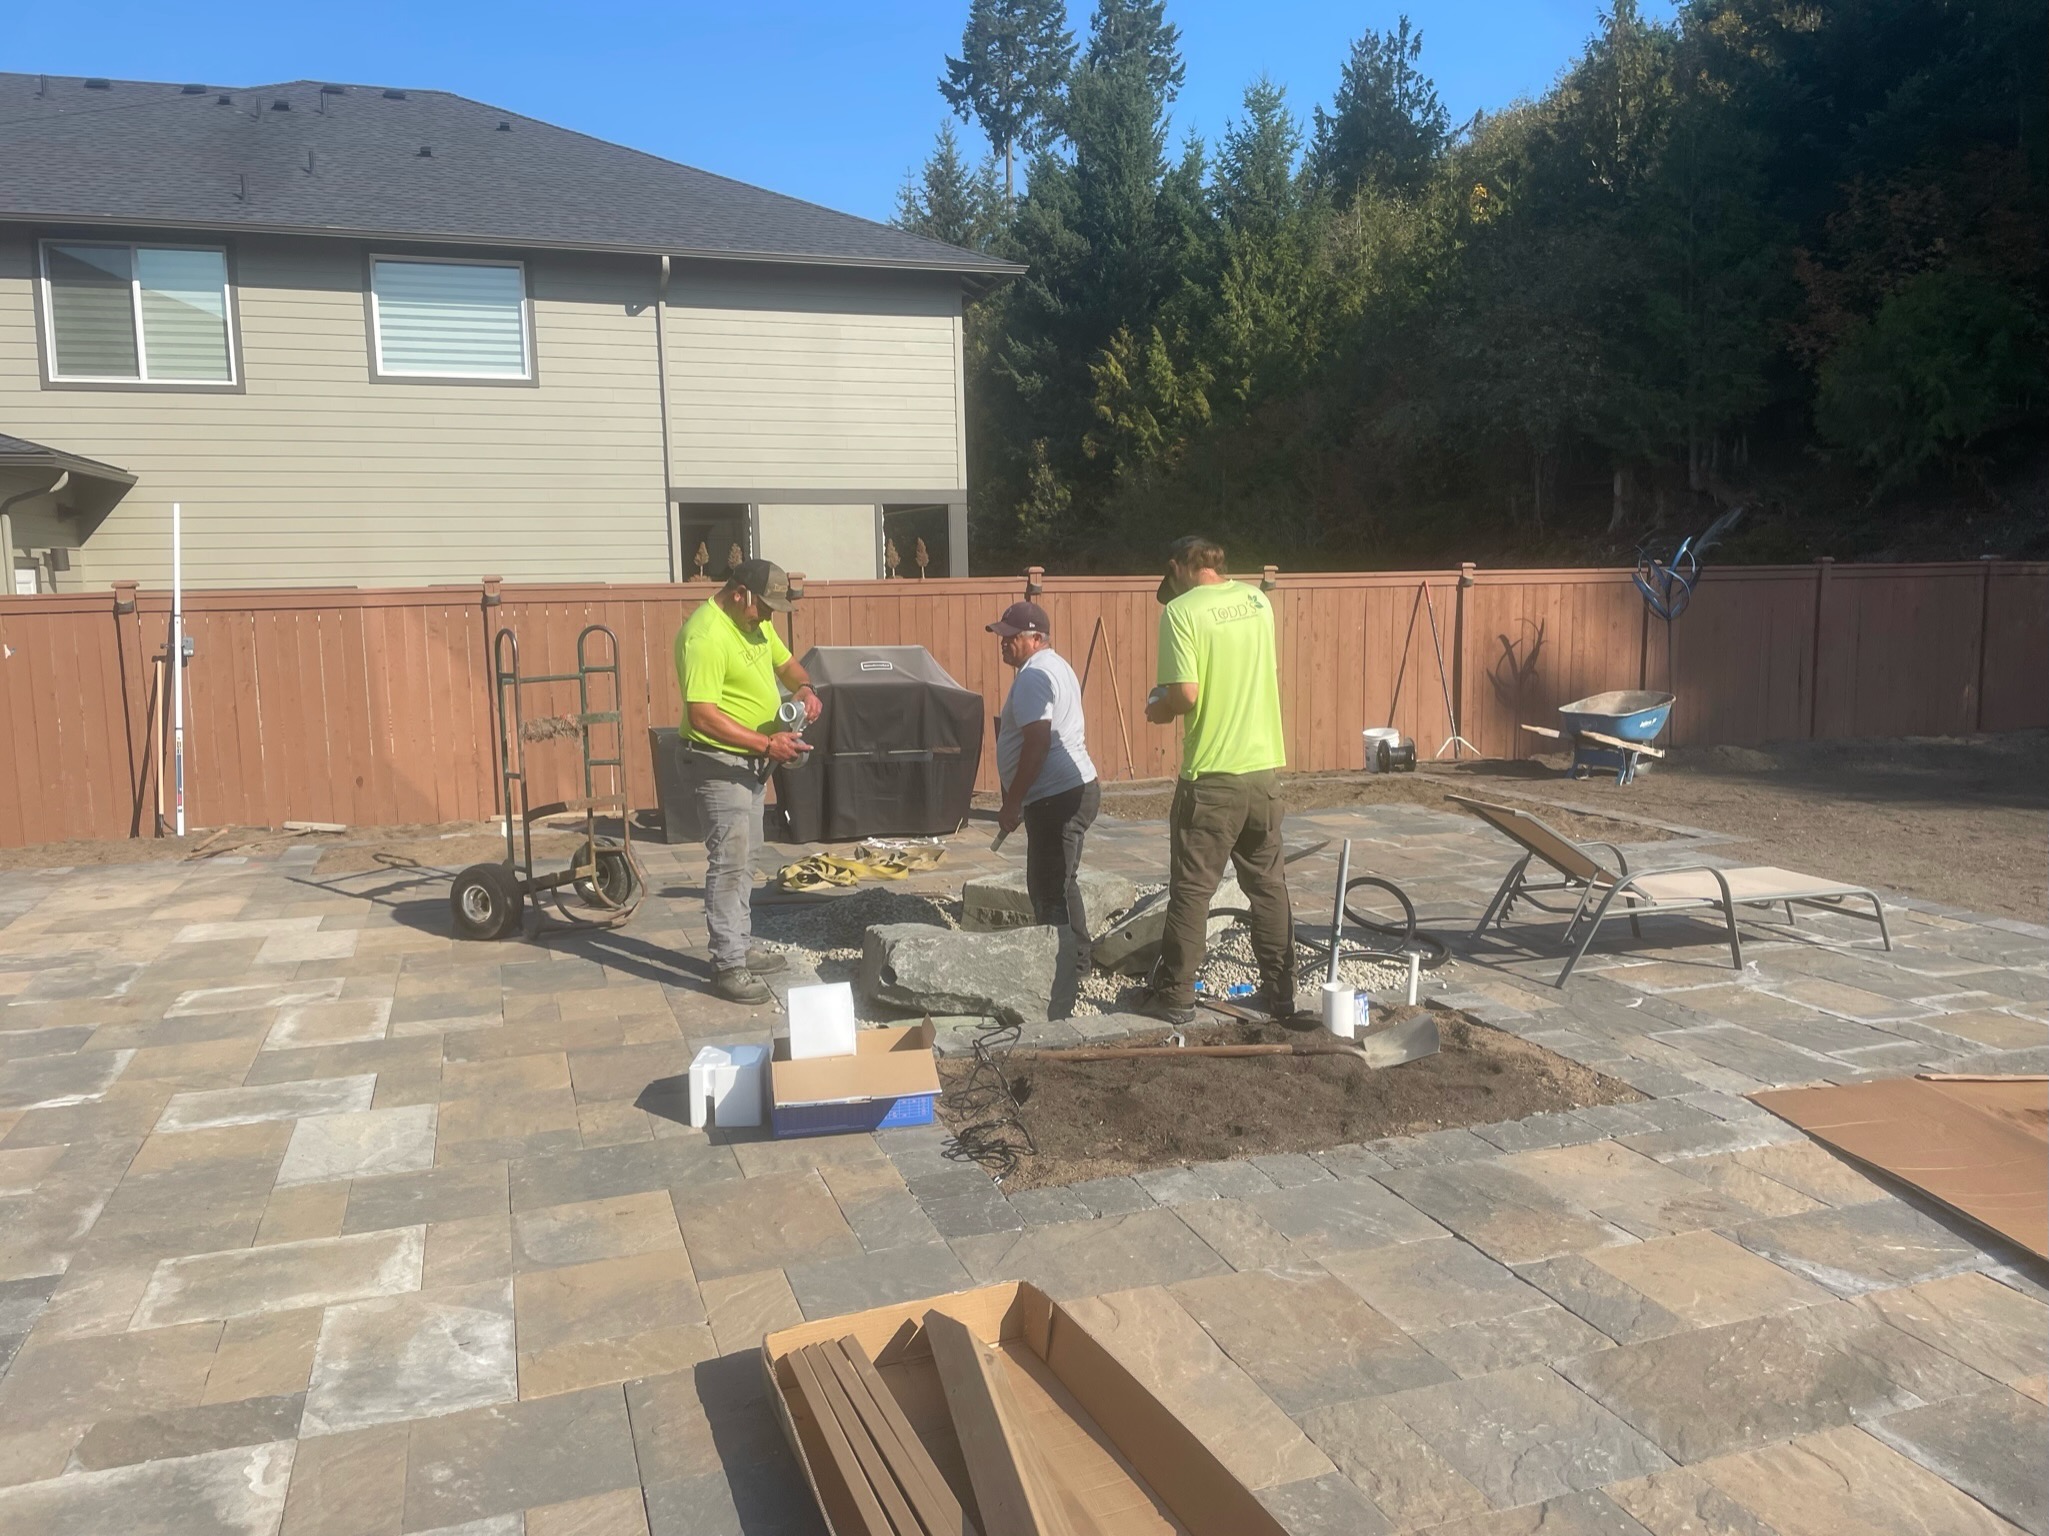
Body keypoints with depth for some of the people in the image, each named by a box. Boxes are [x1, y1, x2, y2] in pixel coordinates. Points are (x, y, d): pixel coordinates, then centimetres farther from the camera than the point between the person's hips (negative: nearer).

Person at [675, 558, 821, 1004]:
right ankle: (728, 966, -2)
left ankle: (741, 946, 27)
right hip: (720, 763, -10)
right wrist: (768, 744, -30)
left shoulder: (754, 622, 6)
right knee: (729, 863, -8)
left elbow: (785, 663, 21)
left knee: (744, 861, 16)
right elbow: (702, 716, -29)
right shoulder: (705, 636, -24)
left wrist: (803, 688, -2)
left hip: (753, 762, 10)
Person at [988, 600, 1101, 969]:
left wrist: (1012, 802, -19)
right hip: (1075, 790, 11)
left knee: (1050, 891, -5)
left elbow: (1037, 742, -24)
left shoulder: (1033, 676, -15)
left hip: (1057, 798, -11)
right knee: (1058, 886, 20)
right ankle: (1075, 962, 29)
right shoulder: (1056, 665, 18)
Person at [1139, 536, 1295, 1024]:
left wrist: (1160, 709, 1)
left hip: (1212, 774, -6)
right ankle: (1280, 991, 21)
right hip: (1264, 766, 6)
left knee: (1191, 889, 4)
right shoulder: (1257, 599, 8)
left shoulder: (1182, 611, -12)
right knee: (1269, 884, 14)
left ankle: (1174, 996, 13)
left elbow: (1186, 694, -19)